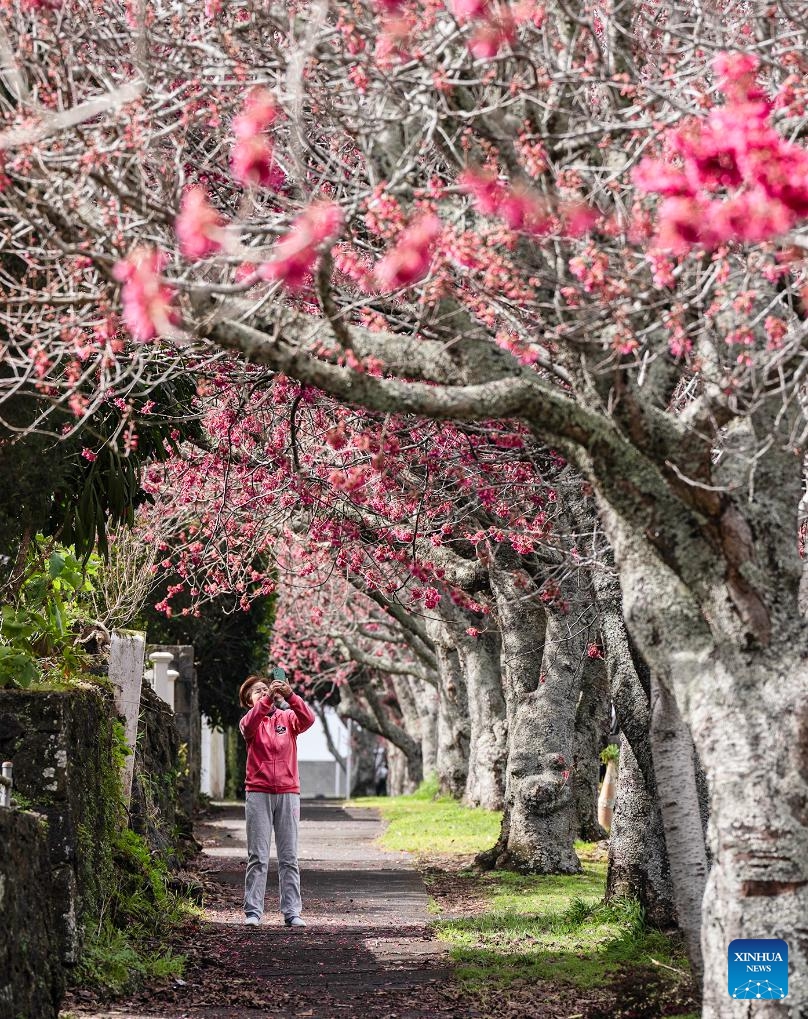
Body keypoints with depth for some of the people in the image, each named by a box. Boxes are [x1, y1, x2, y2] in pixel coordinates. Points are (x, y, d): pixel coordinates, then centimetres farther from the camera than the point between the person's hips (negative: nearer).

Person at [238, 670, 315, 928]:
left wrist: (290, 696, -24)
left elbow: (308, 719, -9)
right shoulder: (251, 720, 8)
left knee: (289, 857, 3)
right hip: (258, 793, -1)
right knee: (257, 857, -3)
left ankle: (292, 912, 5)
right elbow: (249, 725, -17)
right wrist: (268, 699, -29)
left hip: (288, 792, 2)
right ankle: (252, 912, -2)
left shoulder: (288, 717, 12)